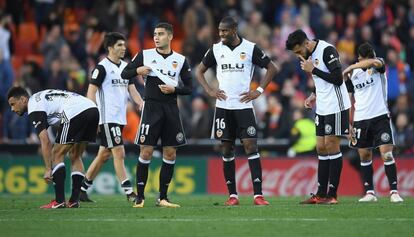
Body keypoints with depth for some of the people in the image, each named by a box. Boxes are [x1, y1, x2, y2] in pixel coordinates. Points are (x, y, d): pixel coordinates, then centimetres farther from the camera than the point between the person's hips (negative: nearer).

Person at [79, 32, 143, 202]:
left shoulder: (125, 67, 14)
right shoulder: (102, 67, -9)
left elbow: (132, 90, 10)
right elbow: (91, 92, -10)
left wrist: (143, 105, -9)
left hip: (120, 118, 8)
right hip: (107, 118, -8)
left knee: (104, 155, 11)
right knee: (119, 153, -11)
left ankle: (82, 188, 20)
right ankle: (128, 192, -11)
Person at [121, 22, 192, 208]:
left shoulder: (180, 60, 7)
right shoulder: (145, 55, 4)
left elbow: (189, 88, 8)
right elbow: (124, 73, 6)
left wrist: (174, 89, -11)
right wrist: (137, 70, -13)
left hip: (171, 108, 2)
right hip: (151, 107, -2)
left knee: (170, 154, 2)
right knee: (146, 152, -6)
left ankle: (162, 198, 10)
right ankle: (139, 196, 0)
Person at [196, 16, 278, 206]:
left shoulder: (250, 48, -2)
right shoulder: (216, 49, 5)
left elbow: (272, 68, 4)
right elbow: (199, 71, 16)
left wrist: (259, 91, -4)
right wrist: (209, 91, 3)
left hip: (244, 105, -3)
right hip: (223, 106, 3)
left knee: (251, 146, -10)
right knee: (227, 150, 4)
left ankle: (258, 195, -13)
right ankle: (232, 195, 10)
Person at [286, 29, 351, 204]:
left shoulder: (327, 50, -17)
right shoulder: (310, 55, 11)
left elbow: (337, 79, -23)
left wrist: (313, 70, -19)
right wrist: (314, 96, 9)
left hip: (336, 106, -9)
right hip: (322, 108, 9)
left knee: (331, 145, -7)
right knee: (321, 148, 8)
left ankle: (332, 194, -3)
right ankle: (321, 194, 11)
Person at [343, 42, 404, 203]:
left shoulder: (379, 67, -2)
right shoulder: (353, 75, 7)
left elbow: (374, 62, -29)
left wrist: (350, 68, -26)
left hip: (380, 116, -3)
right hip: (360, 120, 3)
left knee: (387, 154, -12)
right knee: (364, 156, 5)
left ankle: (394, 192, -9)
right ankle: (369, 192, 11)